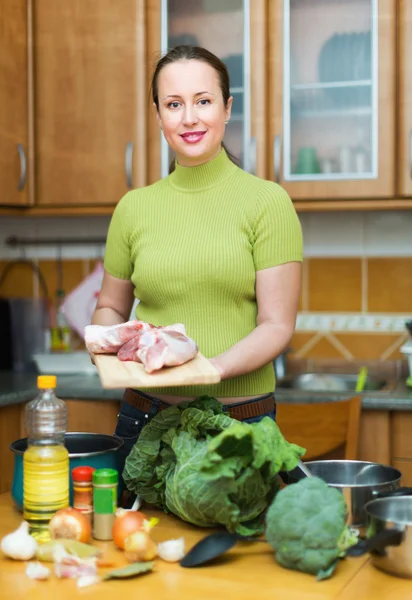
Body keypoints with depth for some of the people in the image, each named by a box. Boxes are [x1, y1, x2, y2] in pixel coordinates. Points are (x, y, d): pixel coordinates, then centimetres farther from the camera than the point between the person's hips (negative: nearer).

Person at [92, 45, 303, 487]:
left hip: (241, 418, -2)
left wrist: (210, 368, -24)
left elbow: (277, 326, -8)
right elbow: (110, 307, 16)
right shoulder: (134, 207, 5)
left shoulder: (267, 202, -4)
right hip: (146, 417, 3)